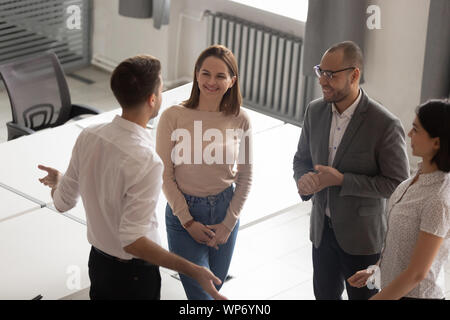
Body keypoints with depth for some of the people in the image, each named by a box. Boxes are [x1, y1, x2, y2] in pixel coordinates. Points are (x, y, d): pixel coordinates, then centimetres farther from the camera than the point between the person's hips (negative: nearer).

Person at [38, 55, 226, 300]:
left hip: (98, 260, 6)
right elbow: (132, 240, -30)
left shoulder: (88, 137, -10)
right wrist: (192, 270, -32)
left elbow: (63, 202, 1)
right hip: (135, 273, -6)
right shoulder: (146, 162, -31)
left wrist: (56, 180, 25)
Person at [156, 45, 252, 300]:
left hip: (225, 210, 3)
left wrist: (228, 224, -3)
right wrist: (188, 222, -9)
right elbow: (165, 176, -8)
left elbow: (245, 176, 2)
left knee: (215, 286, 17)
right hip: (184, 211, -3)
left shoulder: (240, 120, -6)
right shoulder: (174, 117, -13)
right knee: (200, 293, -3)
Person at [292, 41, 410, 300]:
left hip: (361, 236, -5)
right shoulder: (316, 111, -3)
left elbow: (398, 184, -19)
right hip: (323, 228, 5)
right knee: (324, 295, 20)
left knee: (362, 295, 12)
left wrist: (341, 180, -24)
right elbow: (302, 158, 11)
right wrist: (304, 180, -13)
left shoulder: (385, 125, -22)